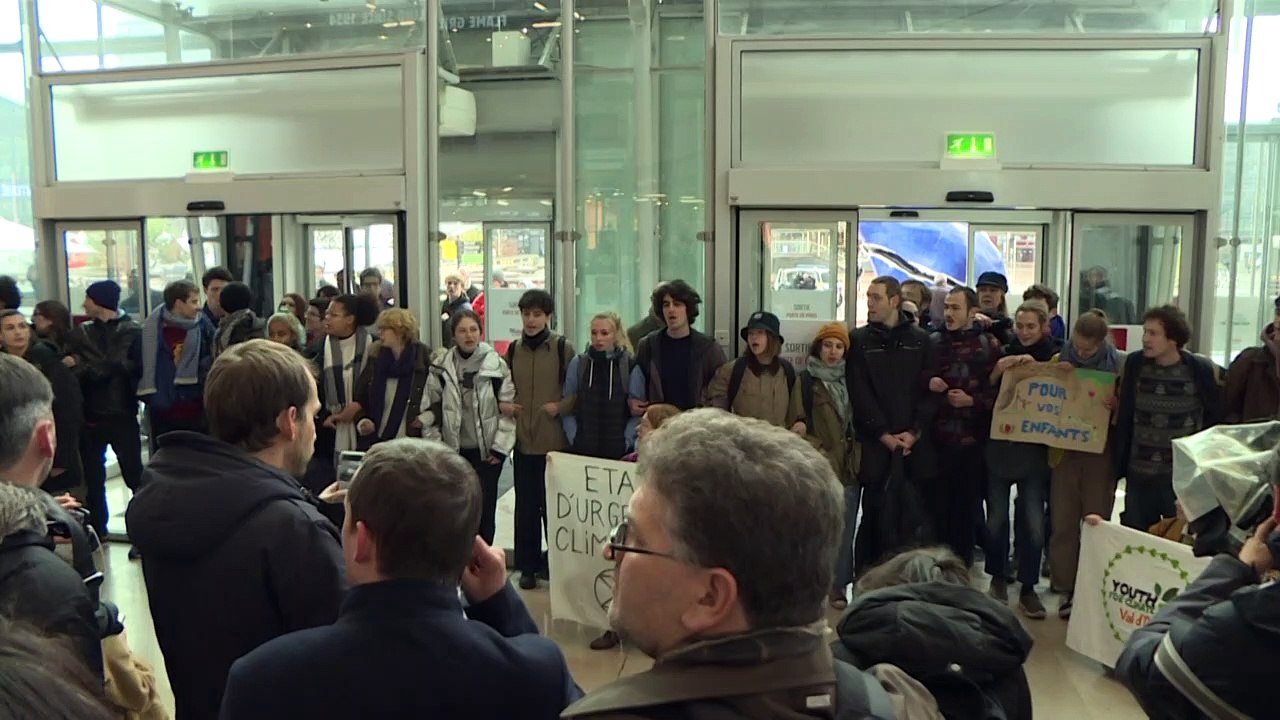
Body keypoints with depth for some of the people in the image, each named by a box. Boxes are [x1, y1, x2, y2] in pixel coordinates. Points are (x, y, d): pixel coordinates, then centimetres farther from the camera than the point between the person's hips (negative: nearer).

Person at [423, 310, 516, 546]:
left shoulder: (496, 365, -4)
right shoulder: (442, 367, 1)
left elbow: (508, 407, -2)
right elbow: (431, 407, 5)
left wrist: (500, 446, -5)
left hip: (487, 451, -1)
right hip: (454, 450, 2)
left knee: (485, 508, 4)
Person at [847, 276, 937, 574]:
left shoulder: (919, 339, 8)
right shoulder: (860, 340, 6)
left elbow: (930, 390, 4)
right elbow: (859, 393, -1)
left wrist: (915, 432, -7)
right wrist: (883, 434, -8)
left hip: (915, 444, 1)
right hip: (875, 444, -1)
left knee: (913, 516, 2)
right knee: (875, 513, 1)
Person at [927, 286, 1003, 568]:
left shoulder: (989, 345, 5)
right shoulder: (933, 341, 8)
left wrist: (973, 400, -10)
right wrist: (927, 383, -9)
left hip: (974, 437, 0)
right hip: (938, 436, 1)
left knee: (968, 502, 5)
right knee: (937, 501, -1)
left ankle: (962, 562, 18)